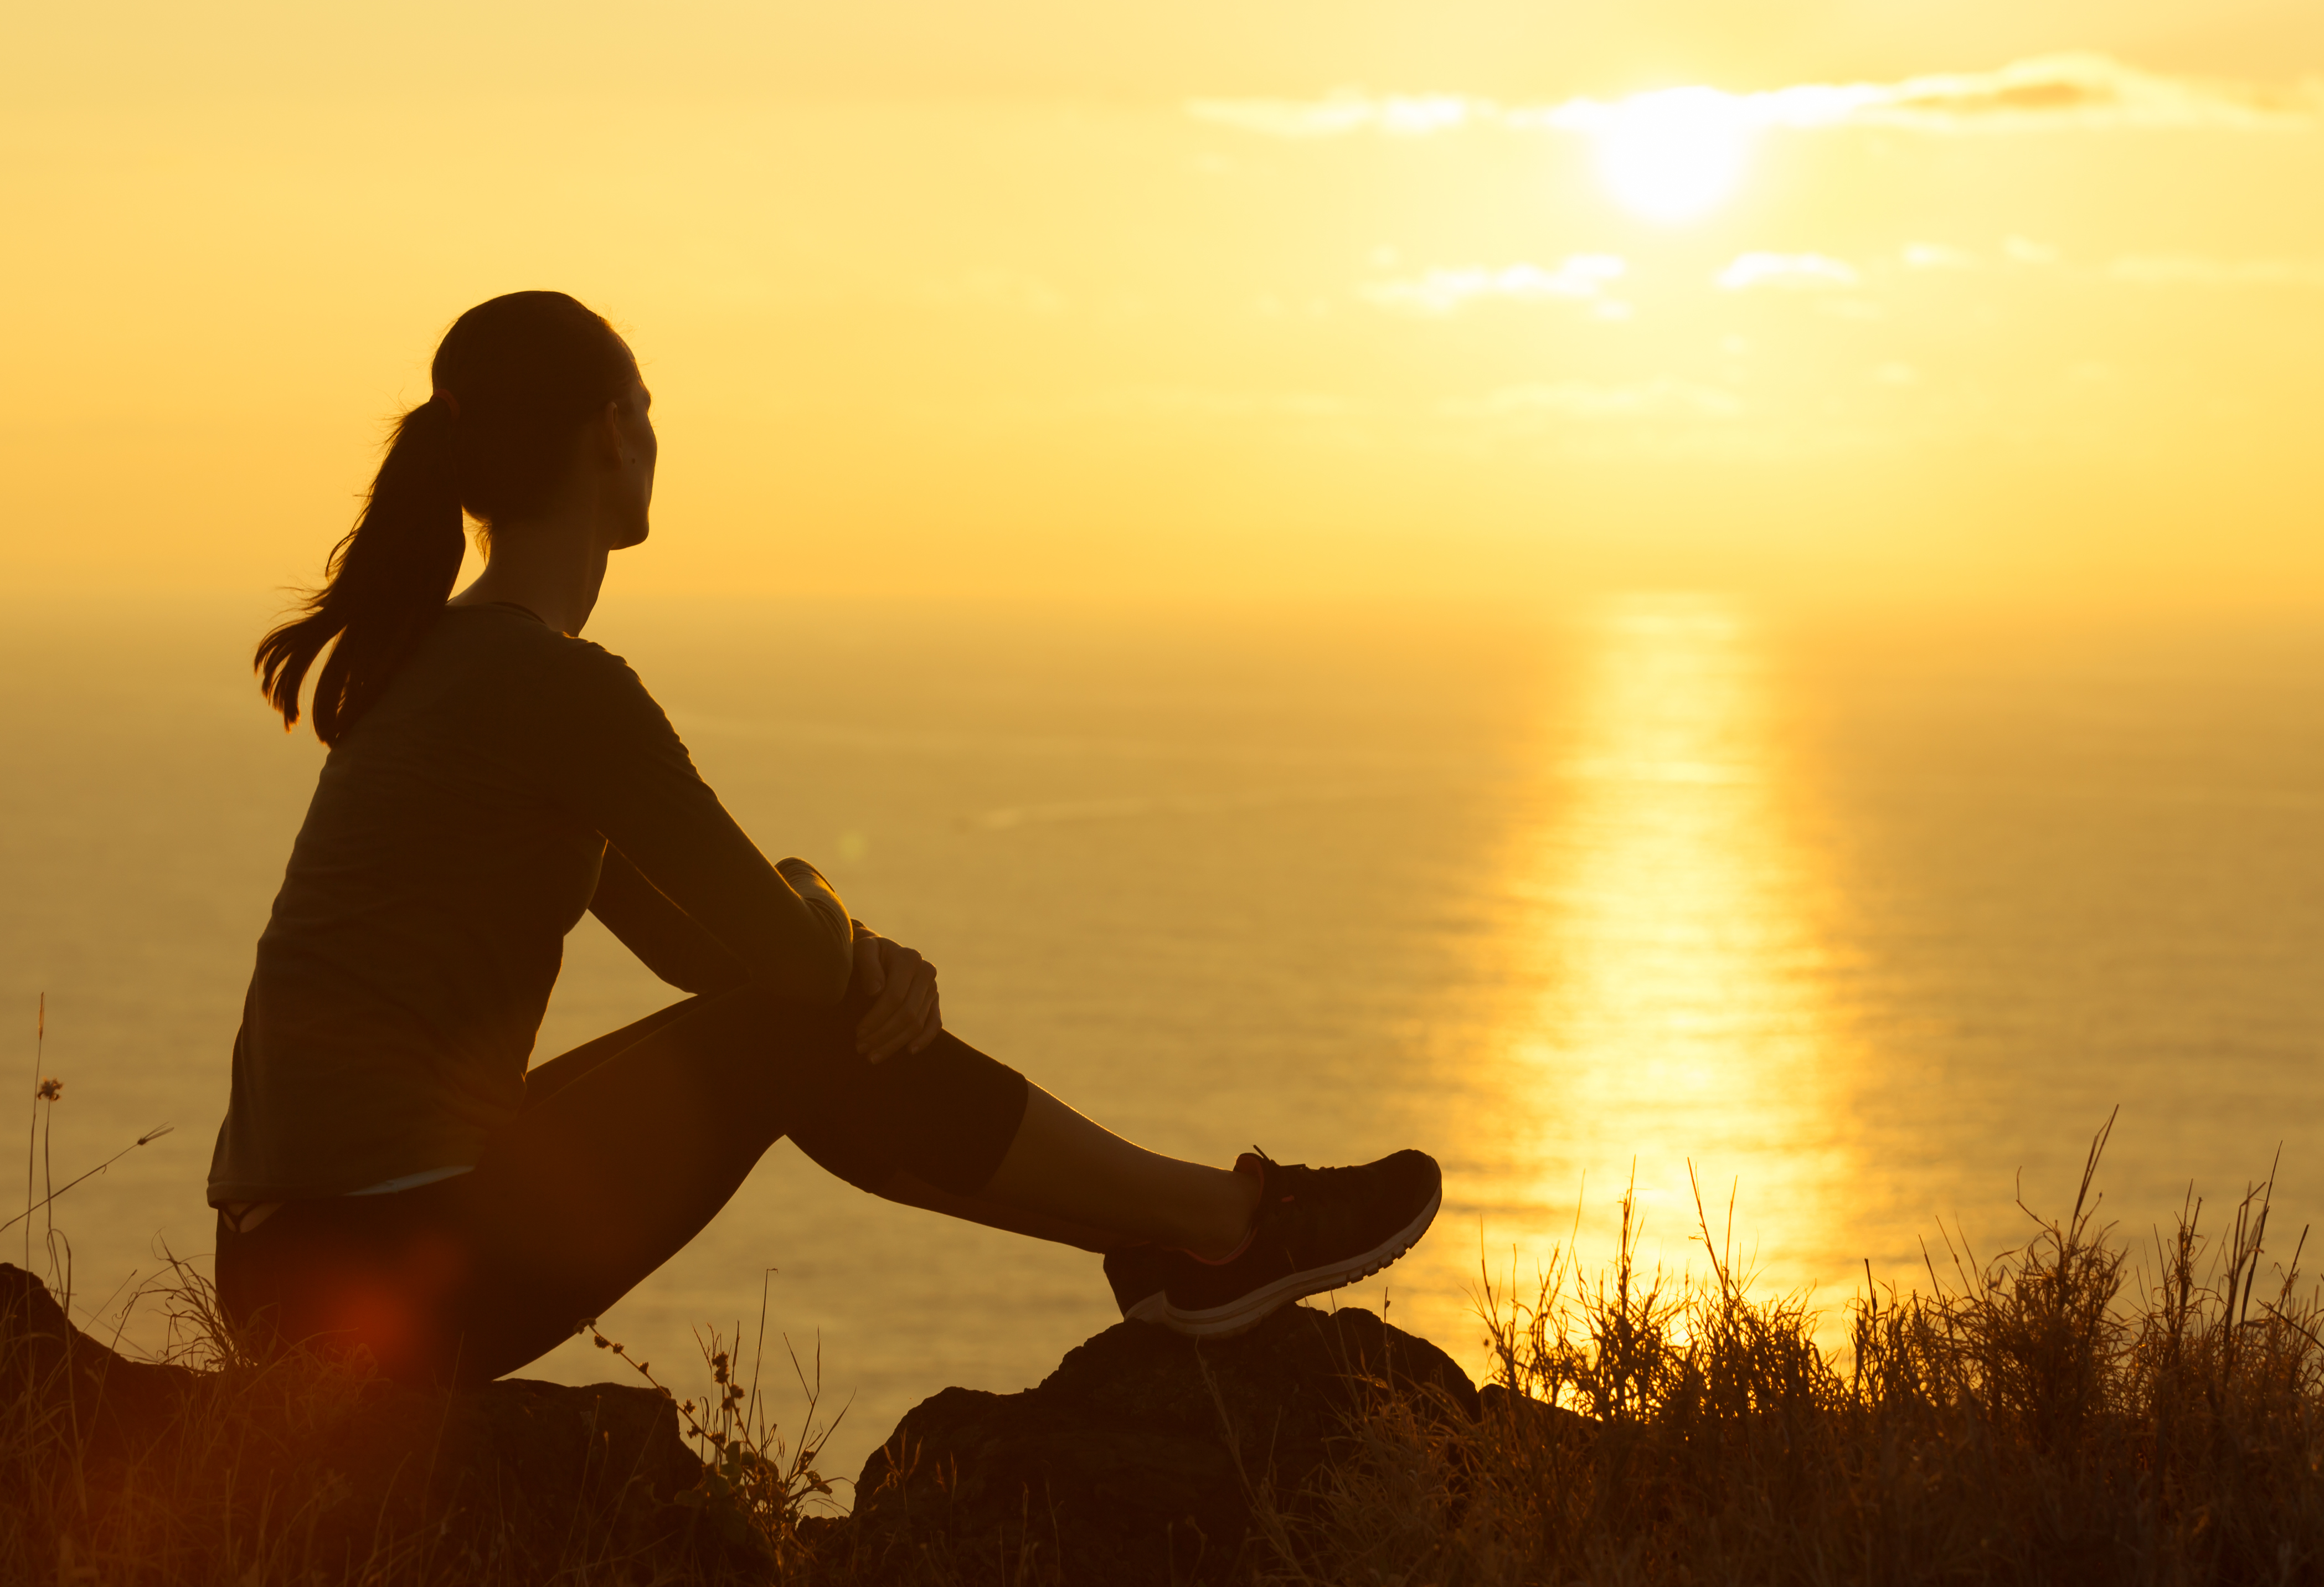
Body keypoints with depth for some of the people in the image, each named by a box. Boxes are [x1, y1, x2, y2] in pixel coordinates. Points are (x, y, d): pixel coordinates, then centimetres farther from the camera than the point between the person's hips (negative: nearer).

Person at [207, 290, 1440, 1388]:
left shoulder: (443, 660, 16)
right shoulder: (555, 686, -15)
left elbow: (692, 937, 21)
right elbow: (791, 951, -9)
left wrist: (863, 959, 4)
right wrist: (825, 913, 14)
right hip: (397, 1273, -9)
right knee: (805, 1034, 0)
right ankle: (1228, 1226, 12)